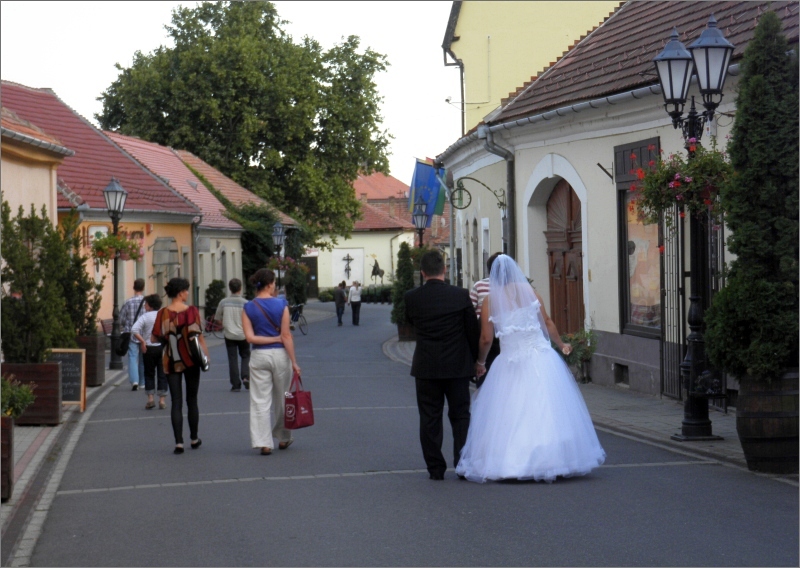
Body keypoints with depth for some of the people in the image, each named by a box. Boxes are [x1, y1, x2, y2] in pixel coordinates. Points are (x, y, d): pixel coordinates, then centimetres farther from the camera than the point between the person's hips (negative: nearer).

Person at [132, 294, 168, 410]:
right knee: (162, 374, 6)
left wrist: (142, 341, -13)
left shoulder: (145, 316, -6)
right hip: (163, 347, 2)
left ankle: (150, 398, 3)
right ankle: (162, 400, 4)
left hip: (149, 348, -2)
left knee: (149, 374, 10)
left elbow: (134, 330, -19)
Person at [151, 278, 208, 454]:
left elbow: (155, 337, -4)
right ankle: (194, 439, 24)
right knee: (192, 400, 14)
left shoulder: (163, 313, -5)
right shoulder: (192, 311, -9)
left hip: (171, 362, 1)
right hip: (191, 360, -1)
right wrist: (206, 355, -4)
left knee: (176, 403, 3)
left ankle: (179, 442, -6)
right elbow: (199, 336, -12)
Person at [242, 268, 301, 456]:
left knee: (260, 401, 3)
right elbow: (286, 336, -10)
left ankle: (264, 442, -3)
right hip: (280, 355, -1)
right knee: (281, 399, 15)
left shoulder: (248, 308, -1)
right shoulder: (281, 305, -7)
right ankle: (283, 438, 28)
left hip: (259, 356, 1)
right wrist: (294, 362, -7)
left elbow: (249, 337, -9)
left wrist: (271, 338, -2)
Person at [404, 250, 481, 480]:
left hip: (426, 366, 0)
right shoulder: (461, 295, -8)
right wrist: (476, 360, 11)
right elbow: (473, 331, -1)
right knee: (460, 416, 10)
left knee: (429, 418, 7)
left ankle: (435, 468, 8)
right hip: (457, 366, 0)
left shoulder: (411, 298, -5)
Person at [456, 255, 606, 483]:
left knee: (509, 416, 5)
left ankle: (509, 463, 2)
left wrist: (480, 362, 15)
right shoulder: (528, 291, 2)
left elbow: (486, 339, -3)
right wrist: (561, 345, 22)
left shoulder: (490, 301, -2)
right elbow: (547, 323, 6)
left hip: (511, 362, -1)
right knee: (547, 411, 5)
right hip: (541, 359, 1)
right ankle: (552, 459, 7)